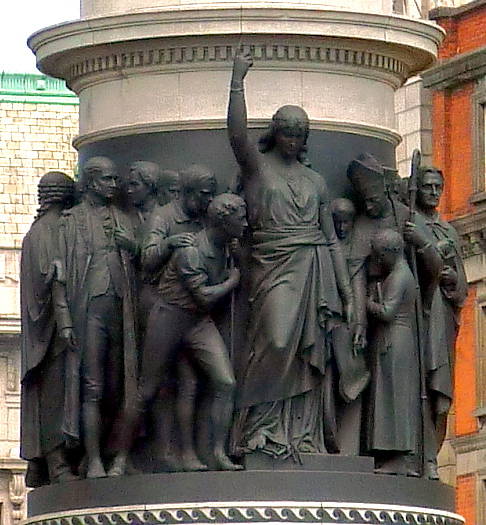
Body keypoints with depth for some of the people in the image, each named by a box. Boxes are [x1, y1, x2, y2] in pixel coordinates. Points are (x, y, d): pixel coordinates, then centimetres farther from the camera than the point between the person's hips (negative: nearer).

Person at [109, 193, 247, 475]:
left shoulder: (222, 248, 6)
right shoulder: (191, 251, -21)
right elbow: (205, 296, -23)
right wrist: (232, 281, -9)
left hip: (200, 323, 7)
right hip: (170, 318, -7)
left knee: (226, 383, -12)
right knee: (147, 393, 1)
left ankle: (219, 452, -9)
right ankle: (122, 457, 11)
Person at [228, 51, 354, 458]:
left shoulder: (315, 181, 19)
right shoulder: (258, 166, 8)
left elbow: (331, 238, 17)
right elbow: (237, 134, -13)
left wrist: (346, 294, 12)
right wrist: (238, 81, -18)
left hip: (315, 269, 4)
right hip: (274, 266, -4)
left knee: (309, 354, -2)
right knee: (277, 342, -19)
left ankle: (304, 433, -2)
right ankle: (261, 429, -14)